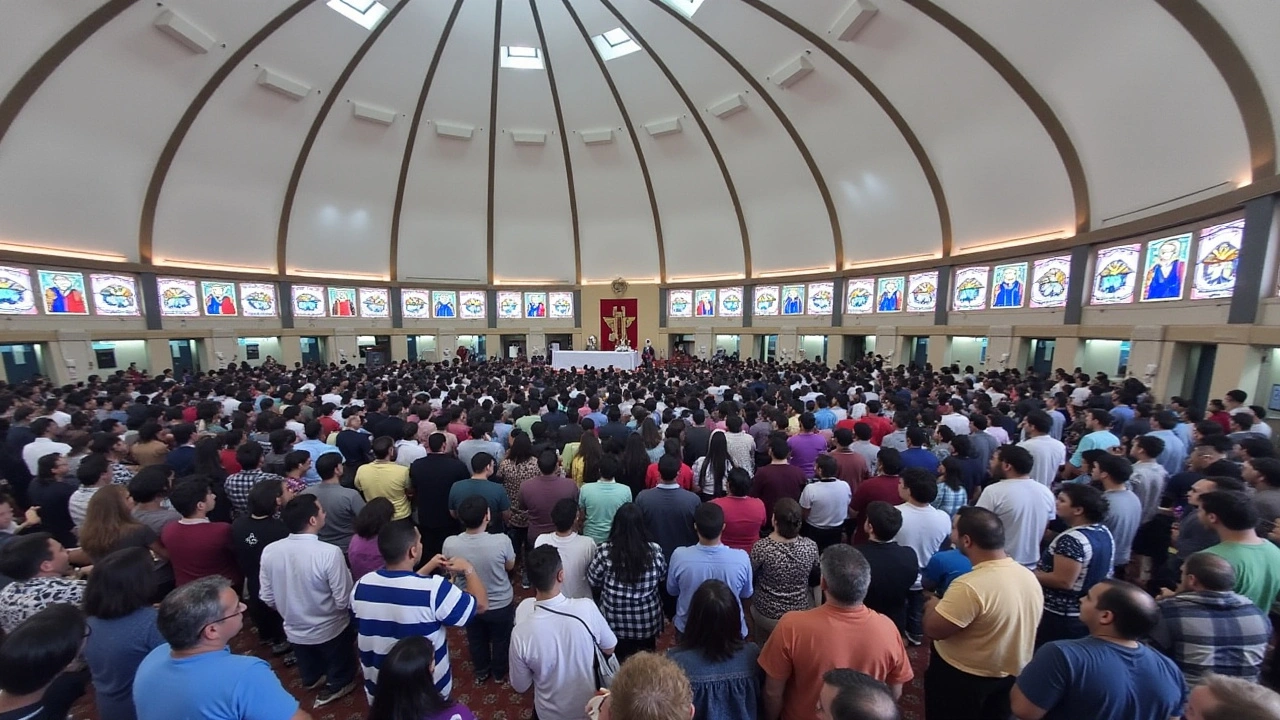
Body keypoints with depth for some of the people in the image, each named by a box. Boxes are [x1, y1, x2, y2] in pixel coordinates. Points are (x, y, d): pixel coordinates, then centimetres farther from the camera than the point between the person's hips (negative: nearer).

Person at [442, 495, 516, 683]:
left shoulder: (450, 544, -28)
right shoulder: (502, 541, -35)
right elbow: (510, 566, -12)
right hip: (501, 604, -2)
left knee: (476, 640, 31)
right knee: (500, 640, 27)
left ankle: (481, 672, 54)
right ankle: (499, 673, 51)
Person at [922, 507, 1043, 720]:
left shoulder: (970, 586, -35)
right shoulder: (1029, 577, -9)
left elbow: (933, 629, -28)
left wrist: (932, 605, -9)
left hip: (963, 679, -7)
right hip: (1012, 674, 7)